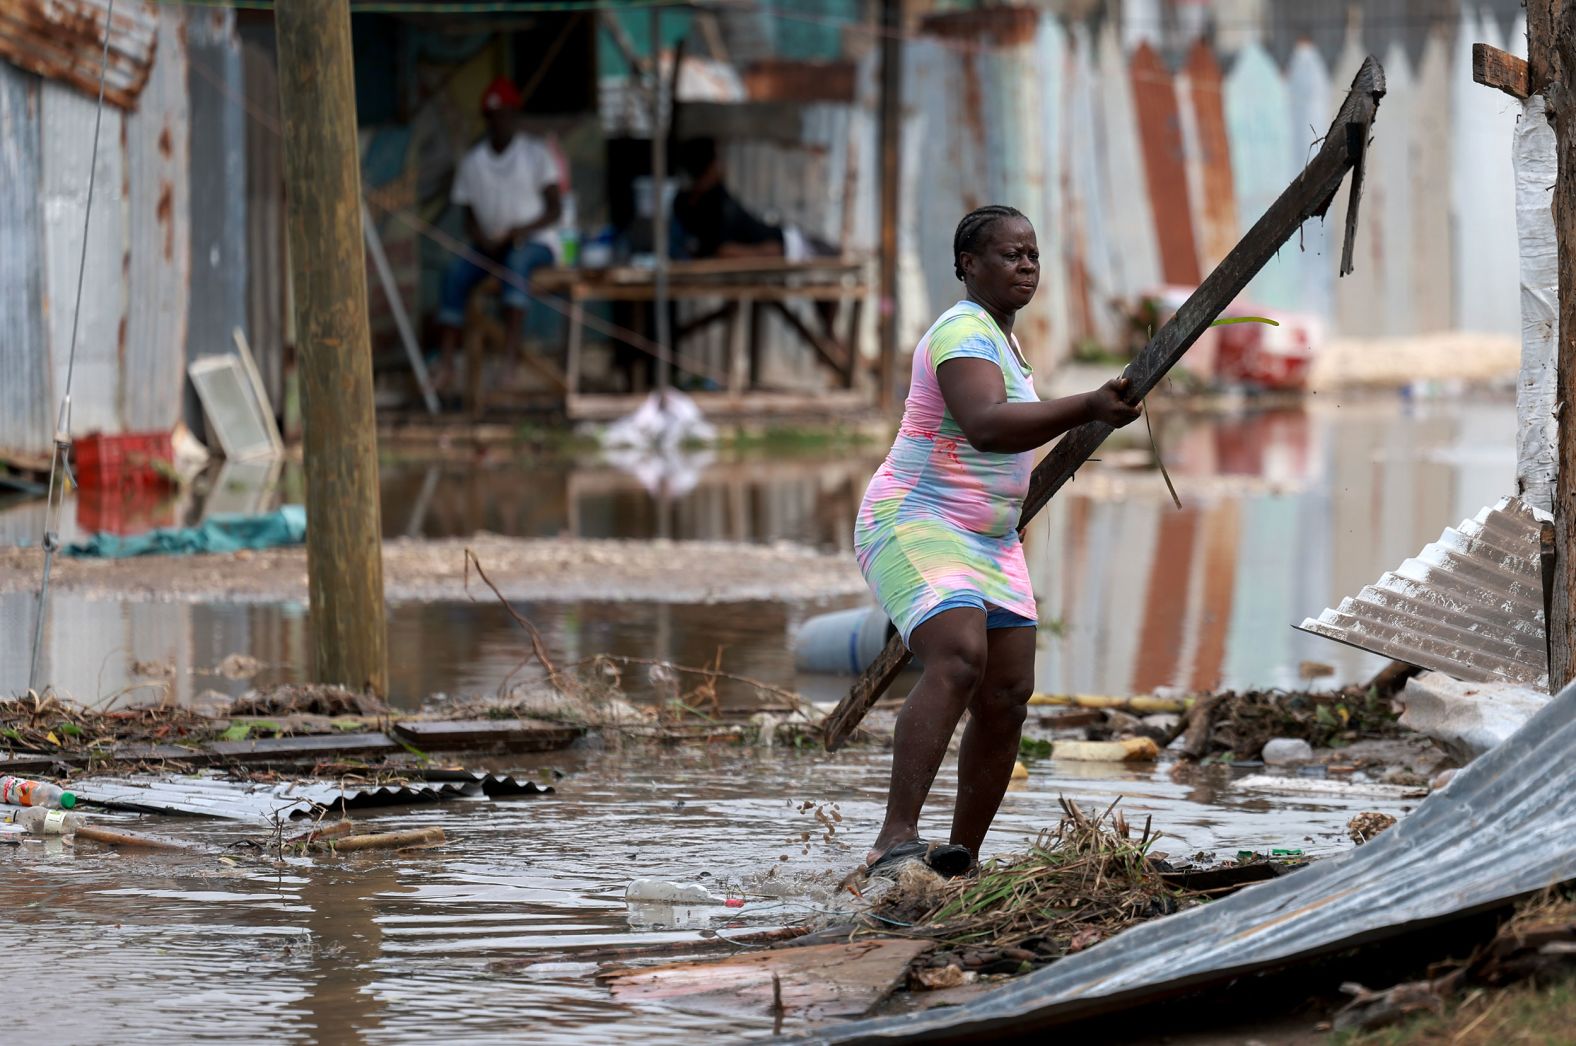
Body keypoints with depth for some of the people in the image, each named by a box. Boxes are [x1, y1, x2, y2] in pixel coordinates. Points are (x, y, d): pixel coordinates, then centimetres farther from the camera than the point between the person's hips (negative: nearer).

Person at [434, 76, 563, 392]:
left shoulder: (535, 153, 1)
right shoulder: (473, 161, 9)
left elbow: (555, 209, -4)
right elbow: (470, 217, 10)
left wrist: (524, 230, -22)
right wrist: (483, 240, -13)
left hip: (535, 243, -3)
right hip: (490, 246, 3)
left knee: (517, 260, -39)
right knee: (456, 270, -28)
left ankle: (511, 352, -49)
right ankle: (446, 362, -35)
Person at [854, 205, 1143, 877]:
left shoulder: (994, 334, 17)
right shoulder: (965, 336, -16)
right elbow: (986, 425, -36)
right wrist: (1088, 408, -43)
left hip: (987, 544, 10)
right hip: (915, 527, -10)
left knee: (1008, 695, 1)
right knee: (958, 663, -30)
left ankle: (960, 859, 9)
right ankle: (895, 841, -40)